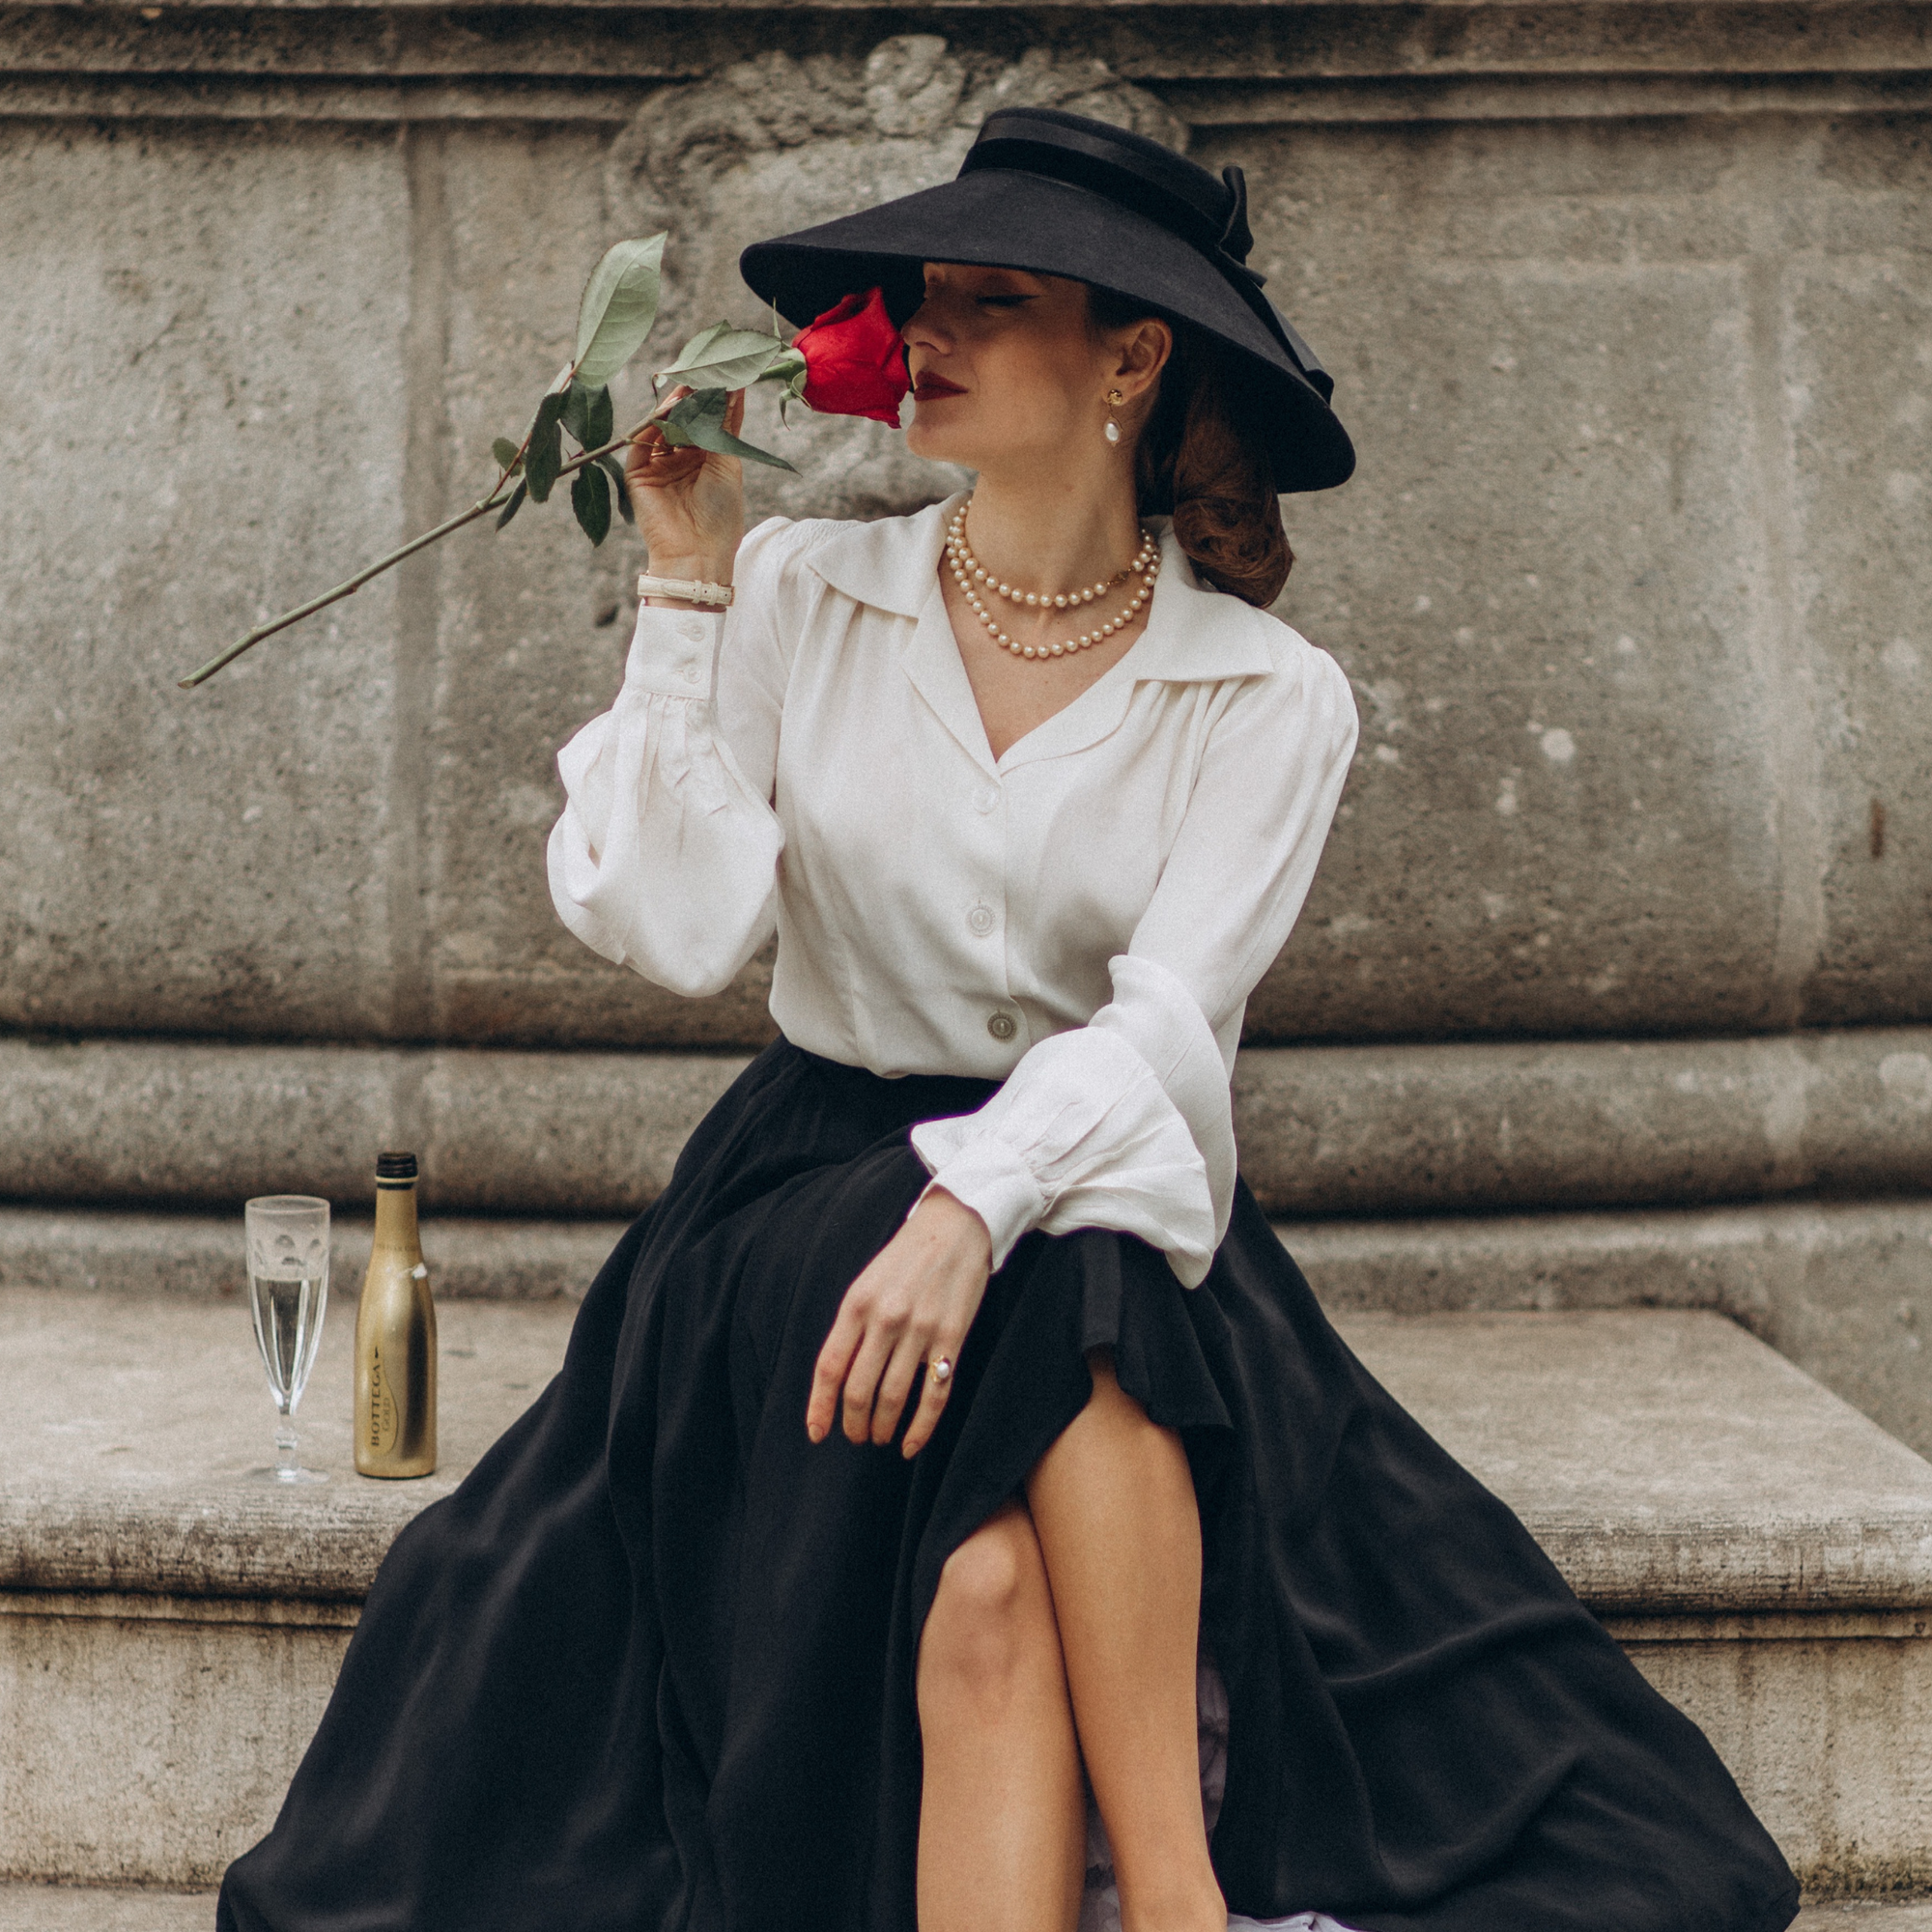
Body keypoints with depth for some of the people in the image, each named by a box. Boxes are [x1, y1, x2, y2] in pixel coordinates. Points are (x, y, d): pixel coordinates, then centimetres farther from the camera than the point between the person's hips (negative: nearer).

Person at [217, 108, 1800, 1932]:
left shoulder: (1266, 697, -1)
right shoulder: (801, 593, 3)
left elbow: (1164, 1026, -13)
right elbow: (676, 929, -7)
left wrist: (975, 1205, -31)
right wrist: (686, 587, -6)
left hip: (1108, 1204, -1)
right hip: (812, 1191, 1)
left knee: (1064, 1308, -37)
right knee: (983, 1594, -30)